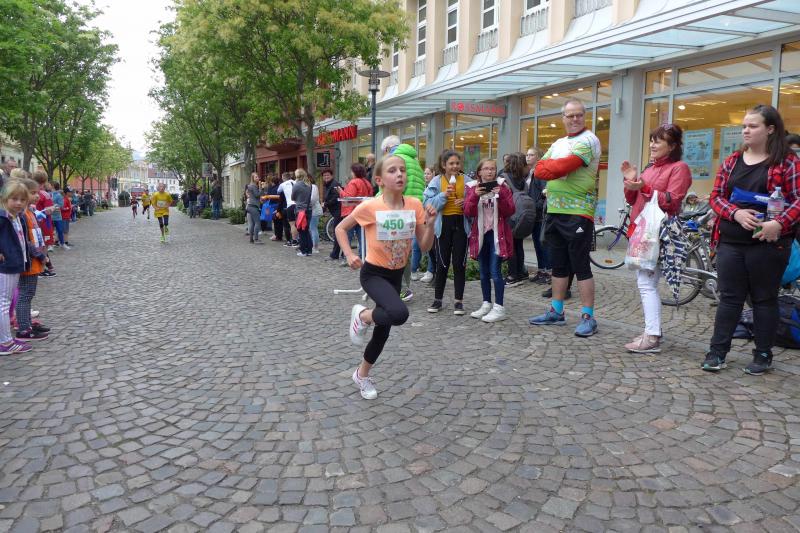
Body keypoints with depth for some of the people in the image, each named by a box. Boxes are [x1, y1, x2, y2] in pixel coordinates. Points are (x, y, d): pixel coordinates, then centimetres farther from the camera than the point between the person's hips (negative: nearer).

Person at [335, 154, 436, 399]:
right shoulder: (369, 207, -17)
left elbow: (425, 246, -3)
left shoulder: (415, 205, -7)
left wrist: (429, 223, -19)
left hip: (396, 274, 5)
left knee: (384, 330, 14)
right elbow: (340, 228, -2)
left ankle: (362, 374, 38)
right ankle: (362, 316, 0)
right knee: (399, 313, -32)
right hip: (373, 273, -5)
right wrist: (350, 255, -14)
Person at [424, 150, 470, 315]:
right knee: (442, 263, 6)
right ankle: (437, 299, 19)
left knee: (459, 263, 4)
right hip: (443, 224, 0)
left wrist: (466, 202, -14)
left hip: (461, 224, 1)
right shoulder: (436, 181, -1)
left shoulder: (466, 181, 1)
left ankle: (459, 300, 14)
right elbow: (428, 204, -8)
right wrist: (444, 195, -20)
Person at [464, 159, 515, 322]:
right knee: (483, 272, 11)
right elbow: (468, 212, -5)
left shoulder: (502, 188, 1)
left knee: (495, 271, -10)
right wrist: (475, 196, -20)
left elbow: (510, 211, -7)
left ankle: (499, 308, -5)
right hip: (480, 234, 4)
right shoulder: (473, 189, 6)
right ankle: (486, 304, 22)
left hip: (497, 234, -4)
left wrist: (501, 196, -21)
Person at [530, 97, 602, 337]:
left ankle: (588, 317, 2)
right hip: (555, 210, 7)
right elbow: (539, 169, 5)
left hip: (578, 212, -7)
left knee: (581, 266, -5)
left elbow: (564, 167, -21)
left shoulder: (588, 140, -6)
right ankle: (556, 312, 23)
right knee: (558, 265, 13)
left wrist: (550, 166, -3)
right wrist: (559, 167, -12)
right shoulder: (558, 143, 18)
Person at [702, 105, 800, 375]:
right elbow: (717, 196, 7)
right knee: (729, 298, 7)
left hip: (768, 243, -3)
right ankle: (717, 352, 13)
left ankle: (763, 355, 20)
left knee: (764, 299, 8)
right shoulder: (732, 161, 10)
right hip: (731, 242, 3)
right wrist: (736, 213, -12)